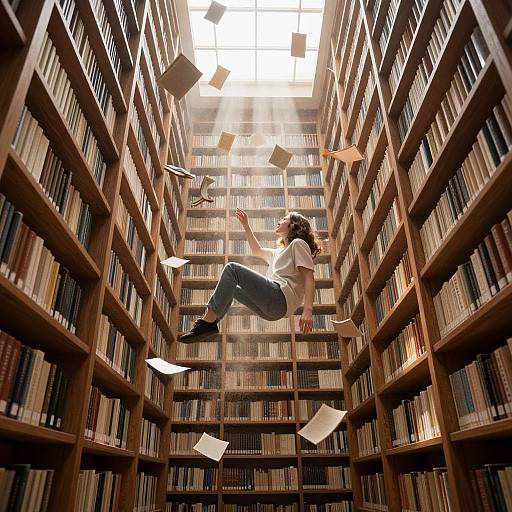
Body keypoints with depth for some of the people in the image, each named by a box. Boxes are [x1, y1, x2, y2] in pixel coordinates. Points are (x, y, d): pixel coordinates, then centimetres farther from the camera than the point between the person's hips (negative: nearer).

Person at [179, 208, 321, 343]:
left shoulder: (298, 243, 6)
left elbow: (309, 277, -8)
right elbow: (257, 251, 44)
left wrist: (308, 311, -23)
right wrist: (245, 225, 38)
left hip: (281, 298, -10)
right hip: (270, 308, 10)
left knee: (232, 268, -15)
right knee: (230, 288, 26)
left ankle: (207, 323, -21)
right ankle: (210, 323, 9)